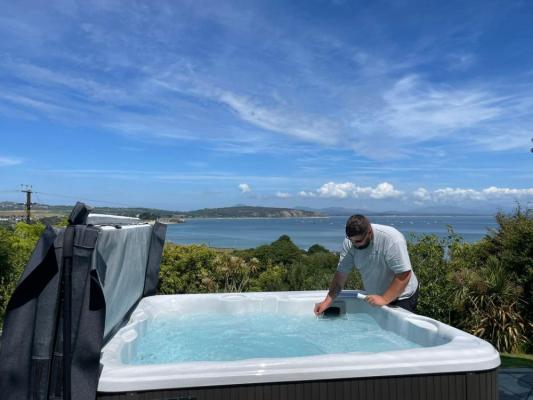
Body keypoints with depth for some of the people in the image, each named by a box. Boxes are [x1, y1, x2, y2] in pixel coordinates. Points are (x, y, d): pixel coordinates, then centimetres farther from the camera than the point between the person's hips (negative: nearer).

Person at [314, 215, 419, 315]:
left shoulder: (392, 239, -31)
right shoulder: (349, 242, -15)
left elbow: (404, 275, -29)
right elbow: (342, 273, -11)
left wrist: (384, 299, -31)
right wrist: (327, 301, -17)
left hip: (401, 297, -5)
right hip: (374, 297, 5)